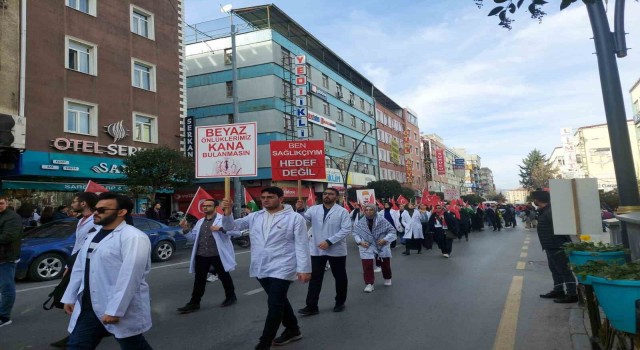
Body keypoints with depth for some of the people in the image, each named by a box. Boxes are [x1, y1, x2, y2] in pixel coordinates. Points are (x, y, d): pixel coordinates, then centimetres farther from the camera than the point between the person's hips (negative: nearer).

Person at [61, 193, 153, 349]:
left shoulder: (133, 237, -18)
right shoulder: (93, 236, 13)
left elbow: (129, 277, -23)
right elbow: (79, 268, 18)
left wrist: (114, 311, -25)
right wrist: (70, 297, 16)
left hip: (122, 310, -7)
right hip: (88, 307, 8)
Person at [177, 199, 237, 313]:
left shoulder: (222, 219, -5)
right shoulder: (200, 222, 17)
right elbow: (193, 237, 18)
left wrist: (220, 229, -31)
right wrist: (186, 229, 2)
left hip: (218, 255, -5)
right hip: (201, 255, 6)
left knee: (224, 276, 9)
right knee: (199, 279, 9)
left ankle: (231, 297, 28)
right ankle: (194, 303, 17)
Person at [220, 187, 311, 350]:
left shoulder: (295, 218, -8)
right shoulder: (254, 217, 5)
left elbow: (302, 244, -9)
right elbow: (231, 226, 6)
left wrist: (304, 268, -13)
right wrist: (227, 212, -14)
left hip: (281, 269, -6)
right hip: (261, 269, 6)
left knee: (274, 305, -4)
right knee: (279, 302, 20)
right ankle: (293, 330, 39)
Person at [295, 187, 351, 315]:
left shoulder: (342, 211, -7)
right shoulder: (314, 209, 3)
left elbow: (346, 229, -14)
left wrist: (329, 241, -22)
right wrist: (300, 210, -22)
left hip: (337, 250, -2)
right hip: (317, 250, 2)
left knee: (340, 277, 12)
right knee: (315, 278, 5)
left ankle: (340, 302, 31)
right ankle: (311, 306, 12)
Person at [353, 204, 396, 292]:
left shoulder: (382, 220, -13)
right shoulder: (360, 223, -7)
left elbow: (392, 230, -8)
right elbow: (355, 233, 5)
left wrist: (385, 239, -19)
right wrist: (360, 242, -10)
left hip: (382, 246, 0)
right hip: (367, 247, 0)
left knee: (385, 264, 15)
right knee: (367, 265, -11)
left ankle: (387, 278, 42)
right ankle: (369, 284, 0)